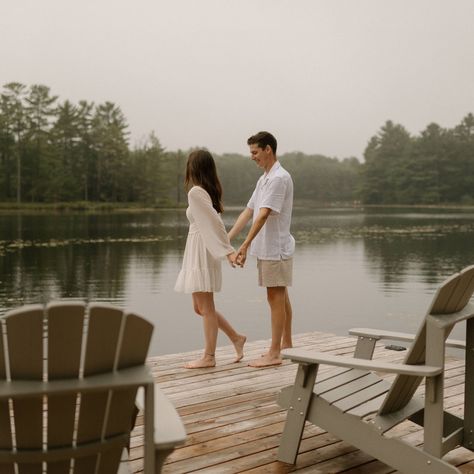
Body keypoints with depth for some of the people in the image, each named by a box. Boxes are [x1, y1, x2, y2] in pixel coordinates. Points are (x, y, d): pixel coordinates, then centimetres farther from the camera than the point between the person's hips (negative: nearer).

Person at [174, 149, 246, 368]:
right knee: (200, 307, 16)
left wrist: (228, 250, -22)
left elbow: (215, 222, -20)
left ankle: (209, 357, 7)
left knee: (205, 307, -1)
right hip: (198, 253, 9)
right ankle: (236, 338, 21)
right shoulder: (210, 190, 12)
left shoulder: (196, 192, -14)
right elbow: (214, 221, 10)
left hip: (202, 253, -9)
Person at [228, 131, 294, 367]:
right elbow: (248, 212, 14)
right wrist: (226, 239, 8)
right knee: (280, 297, 14)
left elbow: (263, 215, -23)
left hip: (276, 248, -9)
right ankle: (286, 345, 24)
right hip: (267, 249, 9)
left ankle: (274, 353, 0)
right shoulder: (263, 179, 15)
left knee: (276, 297, -5)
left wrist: (245, 246, -27)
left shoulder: (279, 178, -16)